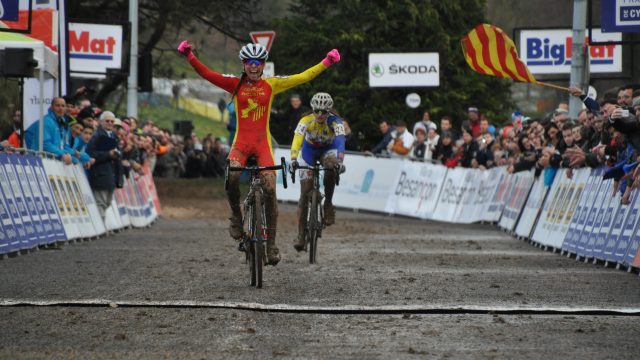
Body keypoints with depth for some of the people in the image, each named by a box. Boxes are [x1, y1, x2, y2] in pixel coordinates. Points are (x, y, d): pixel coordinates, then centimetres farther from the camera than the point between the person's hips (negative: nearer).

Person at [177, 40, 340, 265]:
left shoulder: (271, 84, 6)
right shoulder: (235, 84, 3)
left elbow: (303, 77, 5)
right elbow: (207, 74, -7)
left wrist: (326, 63, -1)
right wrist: (190, 57, -21)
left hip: (263, 143, 1)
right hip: (241, 142, -1)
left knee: (270, 188, -12)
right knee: (232, 175, -30)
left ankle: (271, 242, -3)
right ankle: (236, 216, -4)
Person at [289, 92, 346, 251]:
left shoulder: (335, 122, -30)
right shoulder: (306, 121, -30)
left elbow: (340, 141, -45)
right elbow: (297, 140, -45)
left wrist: (340, 161, -63)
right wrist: (293, 160, -62)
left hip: (328, 149, 0)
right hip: (309, 150, 0)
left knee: (331, 165, -38)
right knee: (305, 193, -8)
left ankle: (328, 202, -16)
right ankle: (301, 235, -4)